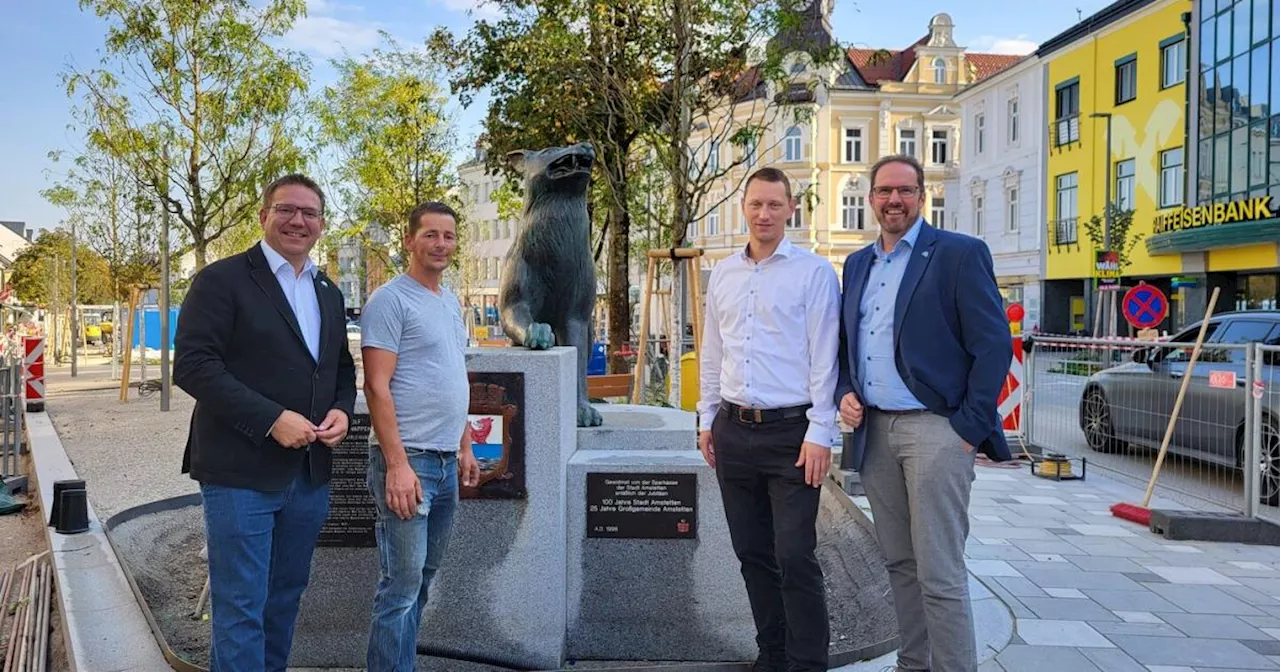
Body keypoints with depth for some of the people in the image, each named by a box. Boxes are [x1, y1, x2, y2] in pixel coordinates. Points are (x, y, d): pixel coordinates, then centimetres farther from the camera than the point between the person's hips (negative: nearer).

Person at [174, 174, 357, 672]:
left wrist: (342, 410, -2)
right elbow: (192, 364, -15)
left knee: (285, 598, 17)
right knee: (240, 608, 0)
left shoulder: (329, 294, 14)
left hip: (310, 474, 7)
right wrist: (271, 419, -21)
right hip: (242, 473, -6)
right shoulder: (222, 280, -6)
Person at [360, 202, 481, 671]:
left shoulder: (450, 301, 15)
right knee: (402, 584, -4)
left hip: (447, 461, 8)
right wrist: (397, 464, -21)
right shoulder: (390, 300, -10)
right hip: (408, 459, -8)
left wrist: (465, 447, 17)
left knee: (421, 581, 16)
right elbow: (377, 387, -16)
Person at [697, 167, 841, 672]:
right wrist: (708, 419, 14)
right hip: (733, 430, 6)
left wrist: (820, 434, -12)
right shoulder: (722, 274, 12)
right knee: (752, 552, 13)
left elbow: (824, 358, -8)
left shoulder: (813, 272, -4)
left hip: (790, 431, -5)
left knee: (795, 557, -4)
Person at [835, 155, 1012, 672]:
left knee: (940, 573, -5)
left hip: (934, 429, -6)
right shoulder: (857, 264, 15)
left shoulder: (960, 254, -4)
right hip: (874, 430, 6)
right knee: (900, 564, 15)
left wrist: (970, 428, -12)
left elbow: (994, 345, -8)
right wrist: (845, 393, 4)